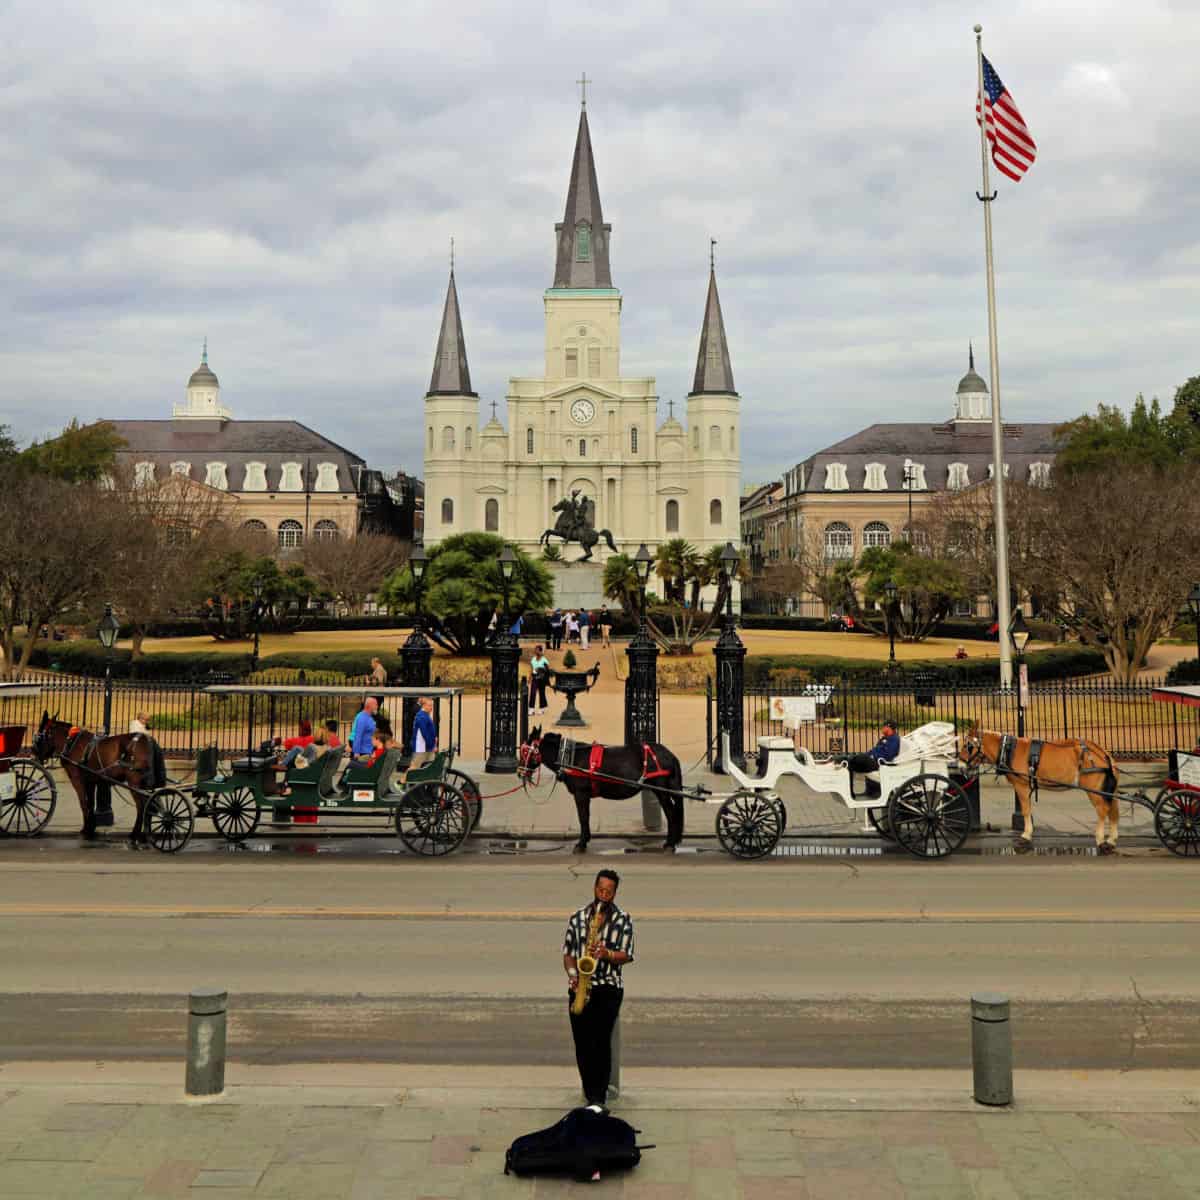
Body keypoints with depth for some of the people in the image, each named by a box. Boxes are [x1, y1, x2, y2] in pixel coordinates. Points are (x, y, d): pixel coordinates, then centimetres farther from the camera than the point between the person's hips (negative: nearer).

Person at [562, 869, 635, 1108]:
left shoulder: (623, 920, 2)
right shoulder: (578, 917, 9)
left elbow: (626, 955, -3)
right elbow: (568, 952, 11)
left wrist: (608, 954, -22)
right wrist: (572, 974, -6)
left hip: (609, 988, -3)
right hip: (580, 987, 3)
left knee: (601, 1041, -11)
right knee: (582, 1042, 3)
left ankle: (598, 1098, -8)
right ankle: (591, 1093, 18)